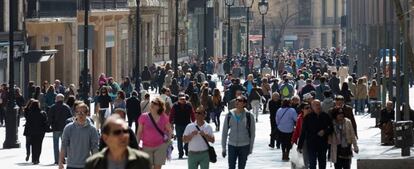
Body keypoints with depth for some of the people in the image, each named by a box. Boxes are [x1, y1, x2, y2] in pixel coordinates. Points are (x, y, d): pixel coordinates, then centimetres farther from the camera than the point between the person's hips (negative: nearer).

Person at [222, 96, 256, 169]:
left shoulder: (249, 116, -7)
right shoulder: (229, 115, -2)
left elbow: (252, 133, 2)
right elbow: (224, 132, 5)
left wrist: (251, 148, 3)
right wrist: (223, 148, 4)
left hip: (244, 146, -1)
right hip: (232, 145, 1)